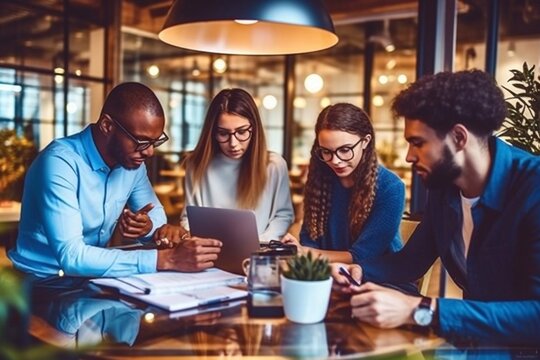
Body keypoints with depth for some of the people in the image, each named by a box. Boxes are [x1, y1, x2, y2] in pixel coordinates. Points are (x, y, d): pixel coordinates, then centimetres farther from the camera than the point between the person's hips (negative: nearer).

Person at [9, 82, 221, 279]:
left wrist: (148, 226, -14)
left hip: (94, 275, 6)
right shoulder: (60, 162, -24)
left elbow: (155, 211, 10)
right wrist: (166, 259, -35)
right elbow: (71, 256, -32)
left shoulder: (131, 158, -4)